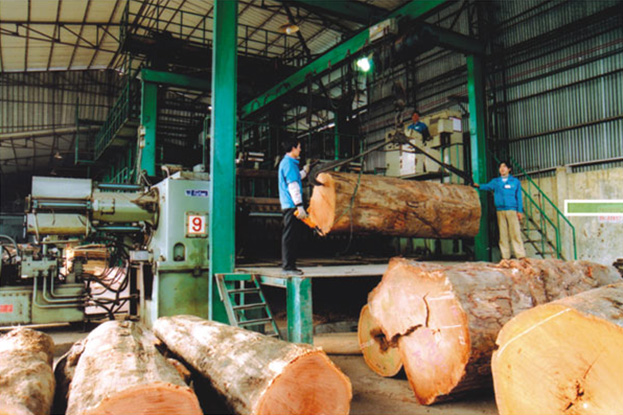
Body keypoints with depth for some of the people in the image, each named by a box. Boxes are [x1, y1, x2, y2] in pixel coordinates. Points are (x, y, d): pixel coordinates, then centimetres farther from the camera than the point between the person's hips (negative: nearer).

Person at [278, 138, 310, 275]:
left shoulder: (286, 162, 20)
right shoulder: (289, 163, -12)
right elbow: (292, 185, -19)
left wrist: (304, 171, 41)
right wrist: (299, 206, -21)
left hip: (288, 206, 10)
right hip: (291, 205, -10)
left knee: (290, 236, 13)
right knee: (290, 236, -8)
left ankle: (288, 265, 19)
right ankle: (288, 266, -5)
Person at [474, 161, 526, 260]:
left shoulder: (515, 181, 11)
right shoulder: (495, 181, 17)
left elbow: (519, 197, 9)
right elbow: (488, 186, 2)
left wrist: (520, 211, 3)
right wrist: (479, 186, -18)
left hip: (512, 210, -2)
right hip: (500, 210, 2)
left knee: (515, 233, -8)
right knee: (503, 234, 2)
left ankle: (521, 255, -5)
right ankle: (505, 257, 5)